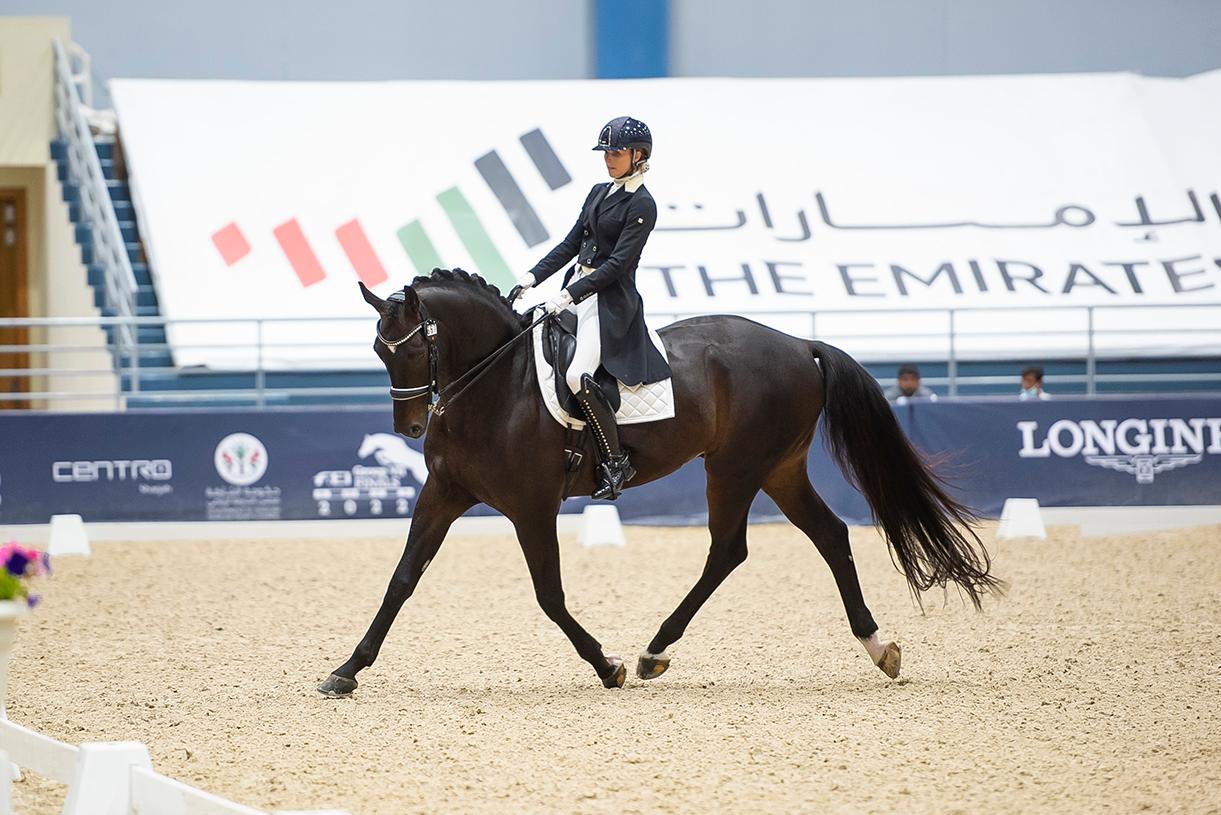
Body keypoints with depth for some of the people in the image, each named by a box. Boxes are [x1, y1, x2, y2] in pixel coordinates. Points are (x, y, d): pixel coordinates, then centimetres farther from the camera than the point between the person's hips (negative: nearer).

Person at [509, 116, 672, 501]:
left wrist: (570, 296, -21)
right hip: (577, 288, 9)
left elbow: (618, 263, -16)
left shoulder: (641, 205, -11)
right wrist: (533, 277, 6)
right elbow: (571, 244, 17)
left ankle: (616, 460, -15)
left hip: (611, 299, -9)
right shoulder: (600, 192, 15)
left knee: (577, 376, -26)